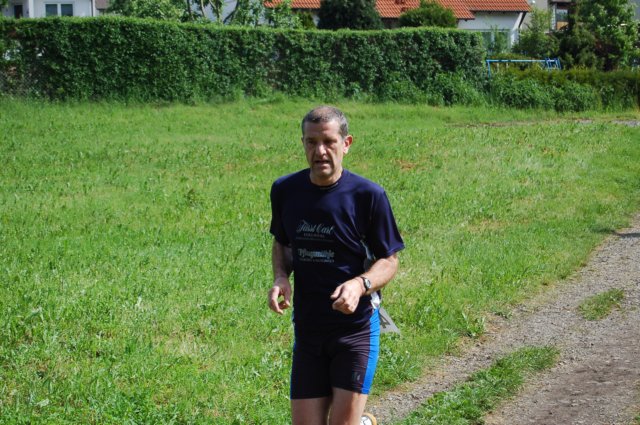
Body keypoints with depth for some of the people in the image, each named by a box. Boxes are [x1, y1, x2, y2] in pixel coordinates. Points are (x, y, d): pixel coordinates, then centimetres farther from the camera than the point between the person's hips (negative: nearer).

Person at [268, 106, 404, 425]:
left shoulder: (368, 195, -10)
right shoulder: (285, 191, 0)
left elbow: (389, 261, -4)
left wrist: (360, 284, -24)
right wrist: (280, 277, -4)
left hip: (356, 326, -4)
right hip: (307, 328, 4)